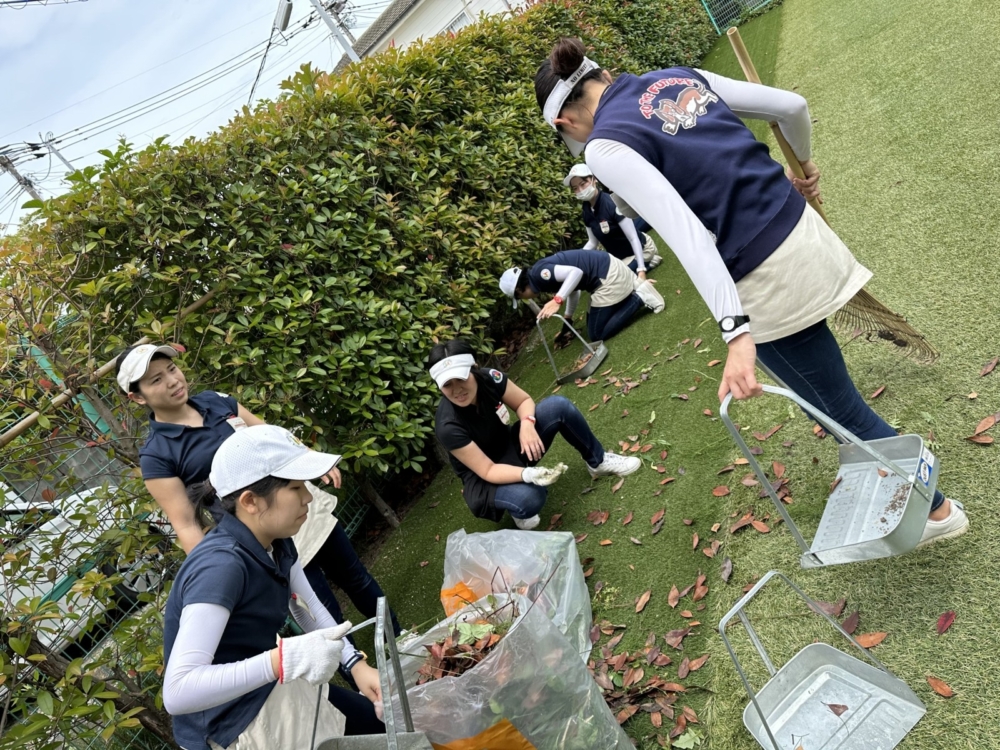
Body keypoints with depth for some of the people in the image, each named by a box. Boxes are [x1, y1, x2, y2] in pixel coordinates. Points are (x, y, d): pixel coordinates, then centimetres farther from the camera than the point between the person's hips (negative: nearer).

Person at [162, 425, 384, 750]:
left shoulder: (275, 540, -5)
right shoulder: (221, 566, -31)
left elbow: (308, 607, 8)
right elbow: (178, 693, -37)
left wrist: (356, 664, -5)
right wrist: (285, 660, -44)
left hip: (272, 690, 8)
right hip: (233, 722, -8)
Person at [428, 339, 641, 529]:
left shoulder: (488, 378, -20)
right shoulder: (448, 426, -32)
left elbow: (523, 401, -2)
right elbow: (487, 471, -26)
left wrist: (527, 424, -24)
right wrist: (527, 474, -41)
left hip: (512, 445, 5)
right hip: (485, 480, -5)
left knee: (558, 405, -14)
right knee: (529, 498, -37)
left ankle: (598, 462, 7)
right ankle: (519, 510, 1)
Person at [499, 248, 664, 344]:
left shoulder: (538, 274, -17)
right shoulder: (542, 276, 13)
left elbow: (575, 272, -27)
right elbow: (573, 288, 24)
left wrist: (557, 300, -31)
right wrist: (568, 318, 27)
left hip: (608, 276, -10)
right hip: (608, 267, 10)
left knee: (597, 334, -2)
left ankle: (640, 297, -3)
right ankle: (635, 285, 16)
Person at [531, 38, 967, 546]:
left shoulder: (606, 147, -13)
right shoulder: (677, 77, 8)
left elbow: (685, 233, -26)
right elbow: (791, 105, 11)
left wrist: (735, 332, -31)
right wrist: (803, 163, 32)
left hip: (767, 283, -8)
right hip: (800, 227, 8)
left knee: (841, 408, 14)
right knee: (821, 390, 30)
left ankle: (934, 509, 35)